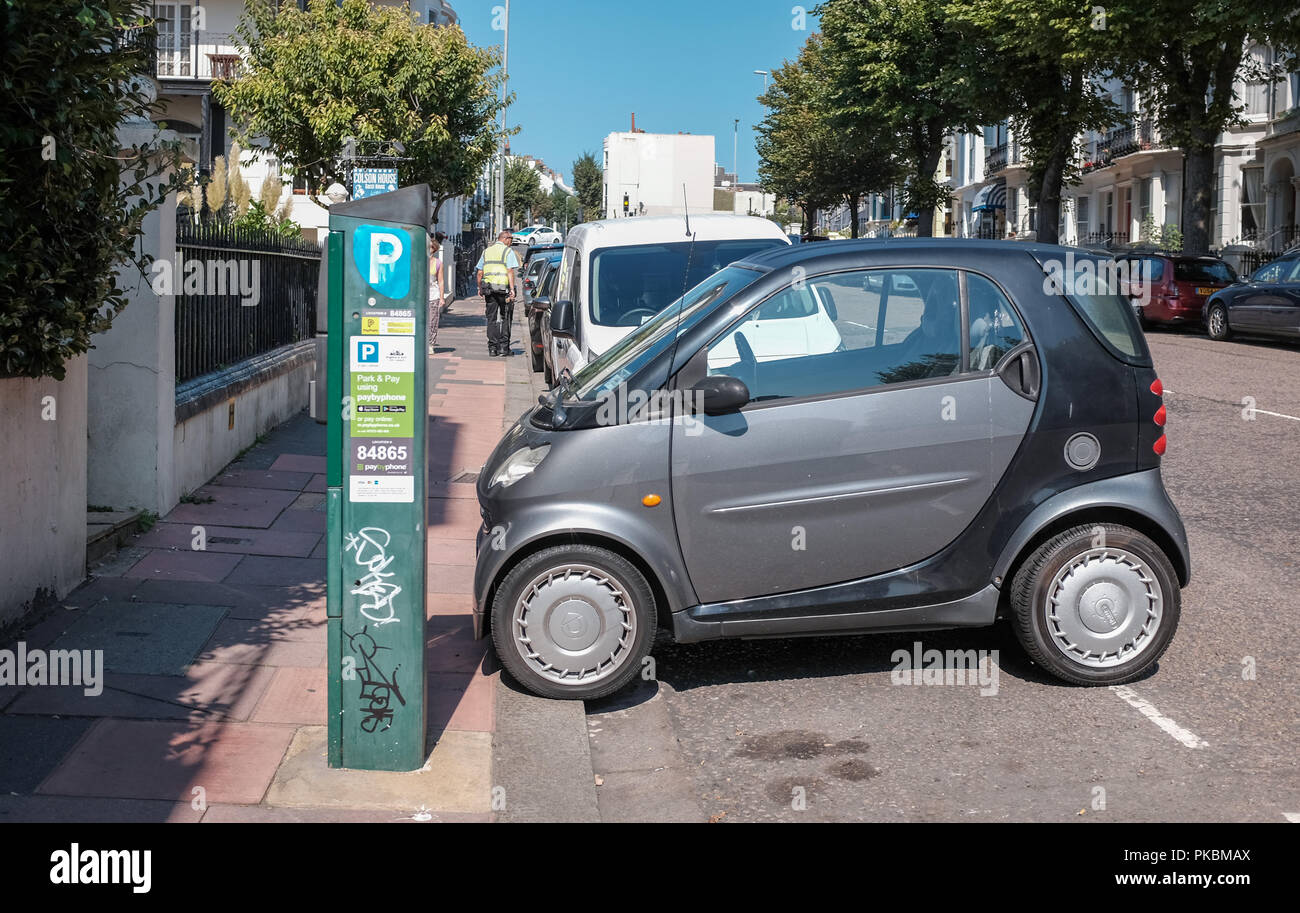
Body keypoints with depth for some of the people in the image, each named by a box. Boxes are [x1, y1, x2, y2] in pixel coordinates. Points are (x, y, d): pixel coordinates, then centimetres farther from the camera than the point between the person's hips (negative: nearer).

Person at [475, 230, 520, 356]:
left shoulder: (486, 251, 15)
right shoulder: (508, 251, -2)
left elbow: (479, 272, 12)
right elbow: (510, 271, -12)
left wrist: (480, 288, 19)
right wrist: (512, 289, -15)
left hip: (488, 288, 4)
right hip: (504, 288, -4)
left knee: (491, 319, 6)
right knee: (505, 318, 5)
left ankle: (492, 347, 3)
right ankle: (503, 347, 1)